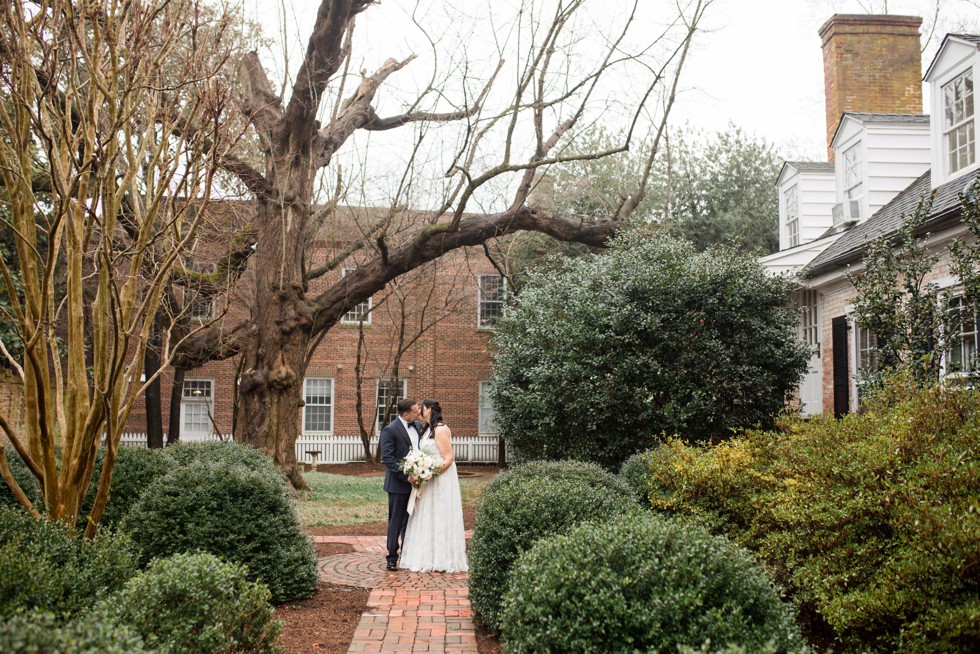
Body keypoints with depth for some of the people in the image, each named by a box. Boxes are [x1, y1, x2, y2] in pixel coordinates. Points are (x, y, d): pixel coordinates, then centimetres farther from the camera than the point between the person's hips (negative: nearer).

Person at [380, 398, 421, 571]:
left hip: (415, 481, 7)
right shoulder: (390, 430, -13)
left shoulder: (417, 427, 9)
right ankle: (392, 558, 10)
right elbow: (387, 458, -17)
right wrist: (406, 476, -21)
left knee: (410, 521, 13)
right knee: (396, 522, 2)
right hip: (398, 484, -7)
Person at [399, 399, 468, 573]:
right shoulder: (427, 430, 15)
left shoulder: (441, 430, -13)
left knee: (439, 519, -4)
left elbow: (449, 458, -18)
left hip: (440, 480, -9)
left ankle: (440, 560, 3)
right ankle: (428, 558, 16)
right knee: (427, 520, 10)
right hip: (428, 481, 9)